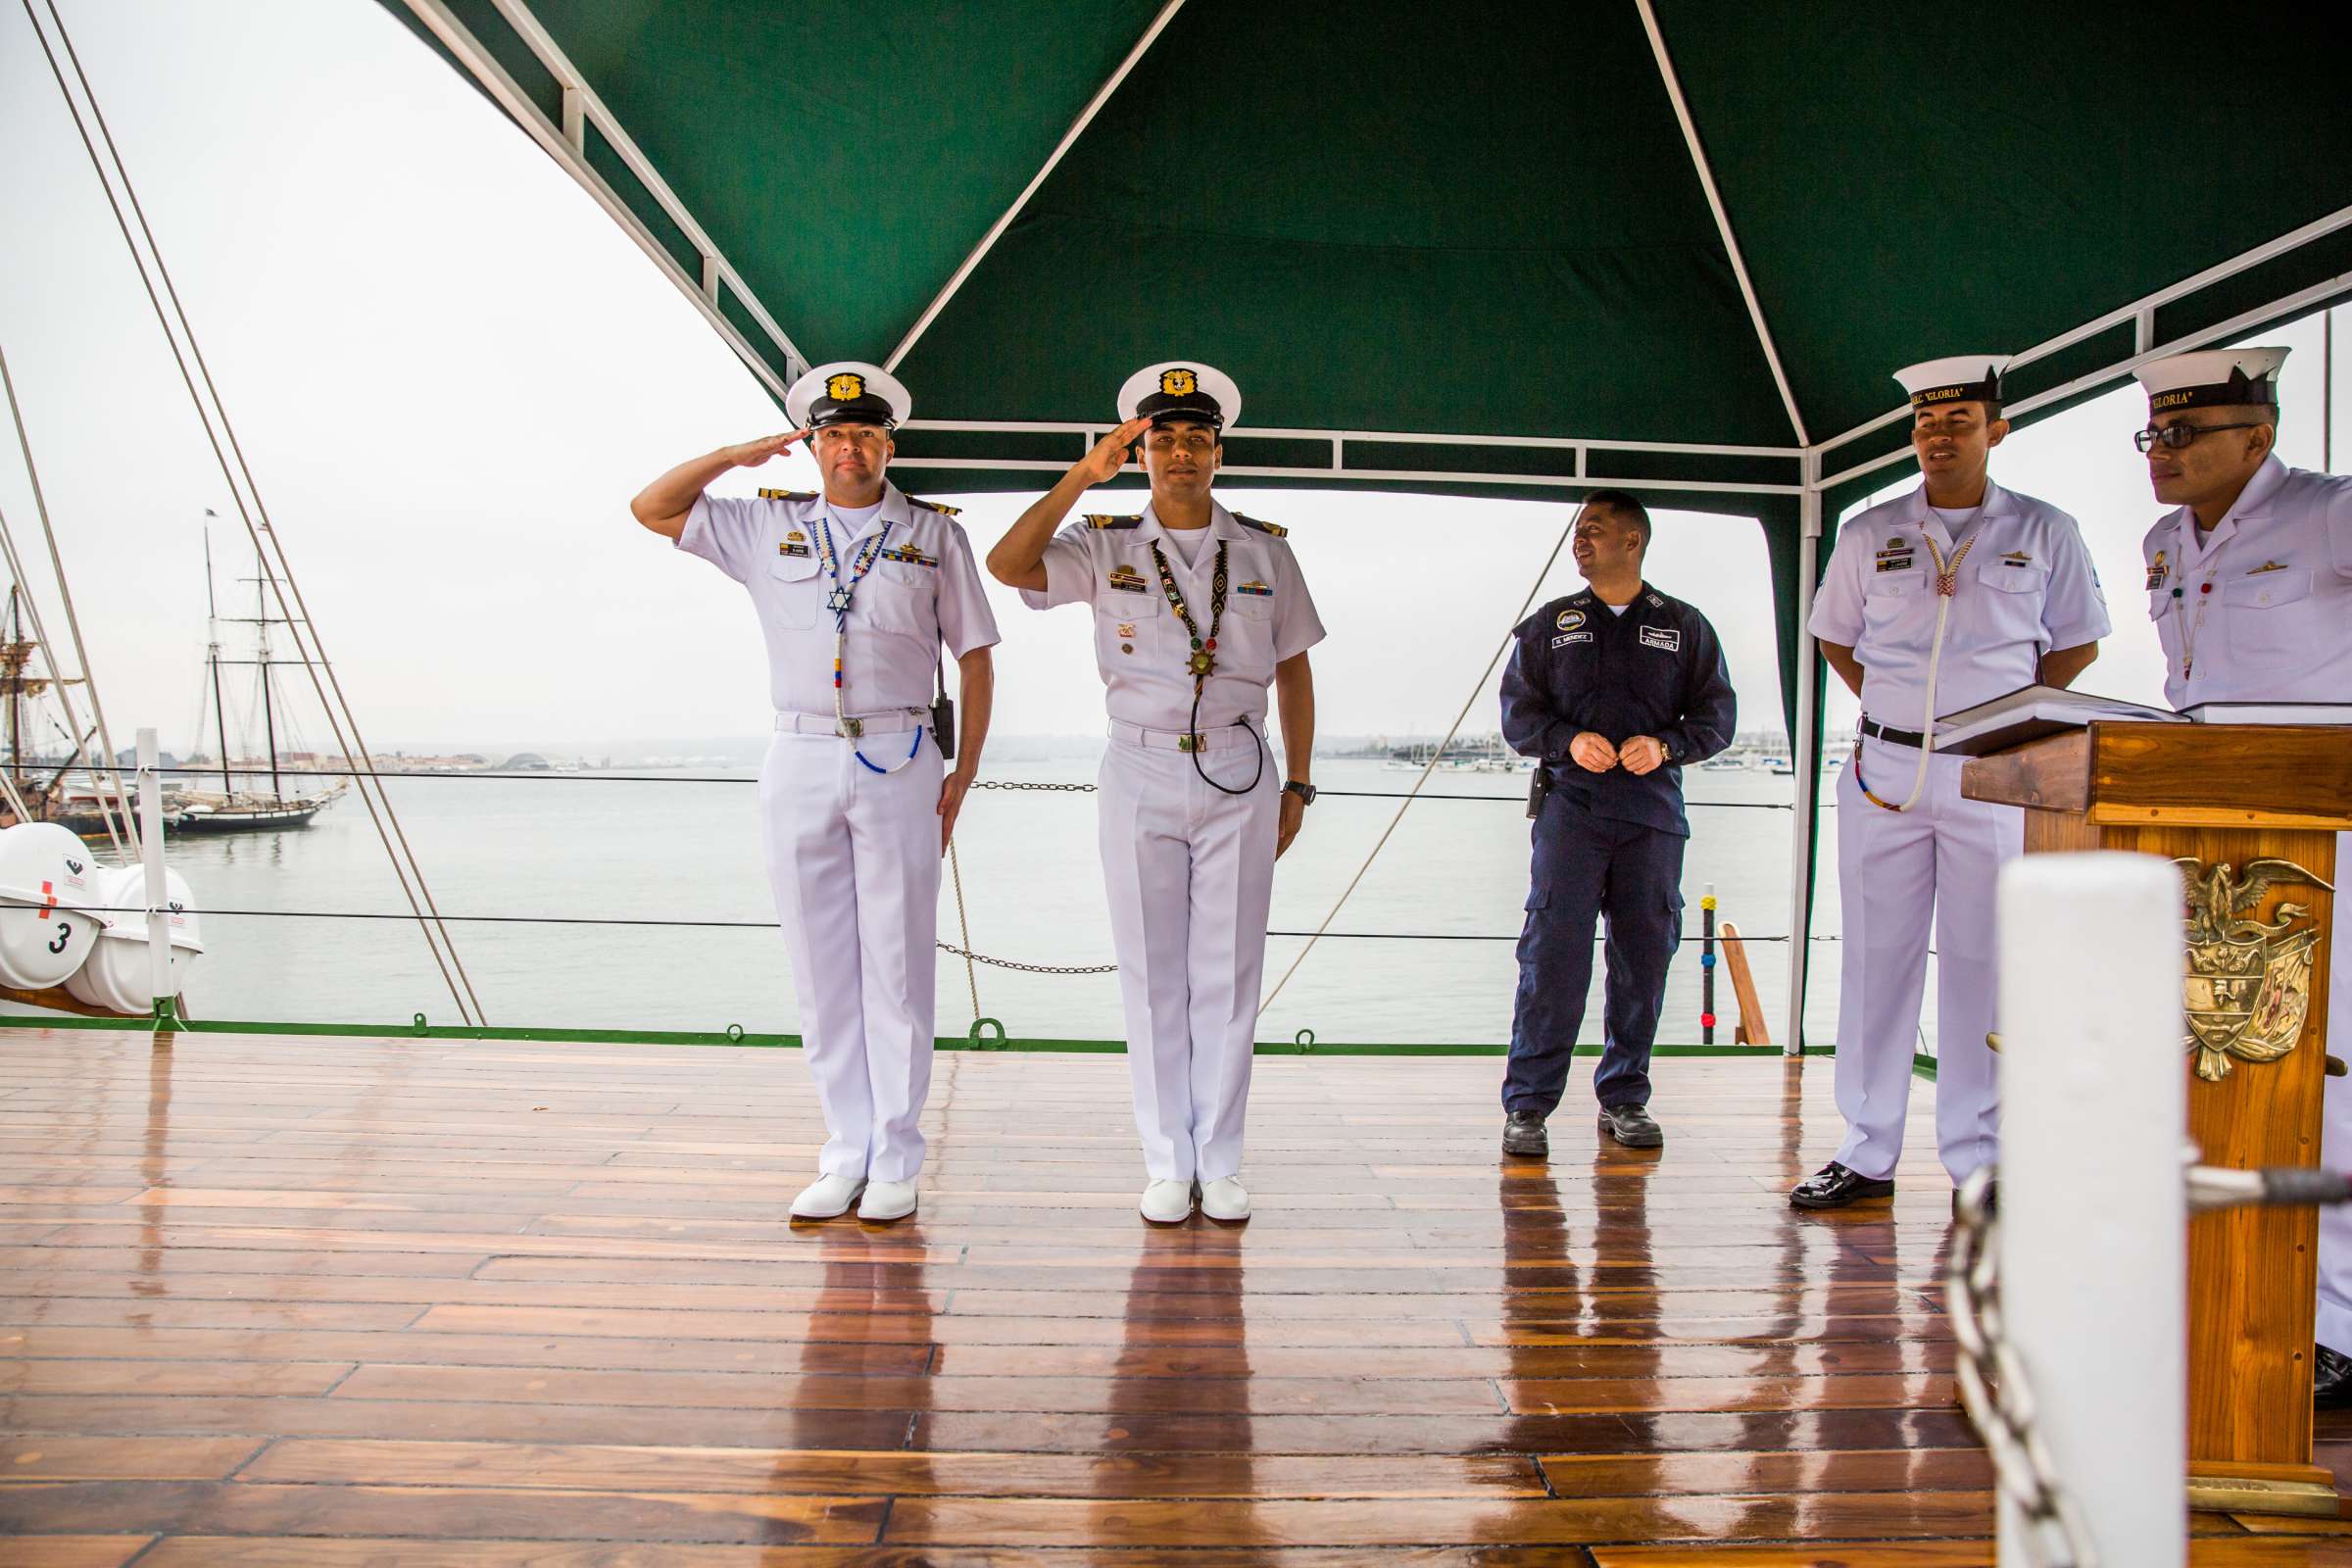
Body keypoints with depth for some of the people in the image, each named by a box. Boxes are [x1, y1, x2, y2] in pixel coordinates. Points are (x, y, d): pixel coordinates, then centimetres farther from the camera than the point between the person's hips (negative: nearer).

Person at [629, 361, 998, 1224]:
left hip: (899, 762, -2)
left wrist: (965, 770, 0)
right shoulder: (768, 526, 12)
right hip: (800, 763, 2)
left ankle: (895, 1162, 7)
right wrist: (738, 454, 6)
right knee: (821, 968, 5)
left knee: (896, 967, -1)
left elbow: (975, 656, 8)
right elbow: (652, 508, 14)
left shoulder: (934, 534, 7)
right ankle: (844, 1154, 14)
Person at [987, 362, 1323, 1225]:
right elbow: (1007, 565, -14)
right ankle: (1168, 1164, 12)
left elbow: (1293, 670, 12)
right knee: (1152, 975, 3)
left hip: (1239, 775, 1)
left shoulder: (1265, 551, 8)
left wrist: (1298, 784, 6)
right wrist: (1085, 474, -16)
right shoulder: (1106, 548, 3)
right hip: (1142, 773, -1)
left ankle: (1221, 1163, 13)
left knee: (1227, 974, 3)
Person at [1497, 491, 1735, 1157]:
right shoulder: (1549, 625, 14)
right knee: (1554, 949, -11)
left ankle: (1624, 1098, 16)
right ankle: (1527, 1103, -5)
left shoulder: (1685, 627, 14)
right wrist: (1569, 740, -10)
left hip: (1653, 811, 1)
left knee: (1644, 954, 2)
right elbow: (1517, 712, 9)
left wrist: (1665, 745, -9)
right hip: (1571, 805, -1)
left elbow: (1717, 714, 10)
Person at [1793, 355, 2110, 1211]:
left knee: (1983, 966, 0)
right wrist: (1902, 710, 11)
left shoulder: (2044, 532, 5)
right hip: (1885, 771, 2)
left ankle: (1979, 1162, 9)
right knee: (1876, 958, 3)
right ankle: (1867, 1153, 11)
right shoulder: (1869, 535, 8)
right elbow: (1834, 637, 20)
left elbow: (2077, 644, 15)